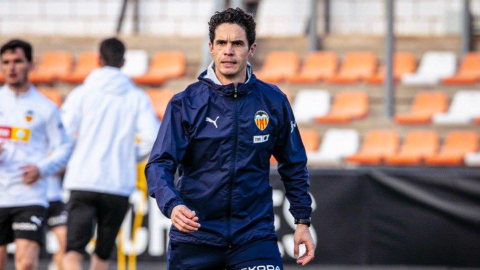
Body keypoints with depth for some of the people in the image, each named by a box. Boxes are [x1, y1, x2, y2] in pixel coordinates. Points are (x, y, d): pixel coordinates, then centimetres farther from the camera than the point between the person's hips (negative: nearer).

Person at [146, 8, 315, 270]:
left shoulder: (273, 101, 3)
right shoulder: (185, 103, -4)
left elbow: (293, 165, 15)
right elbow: (159, 164, -11)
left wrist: (302, 221, 11)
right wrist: (172, 205, -30)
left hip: (255, 236, 0)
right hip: (195, 236, 0)